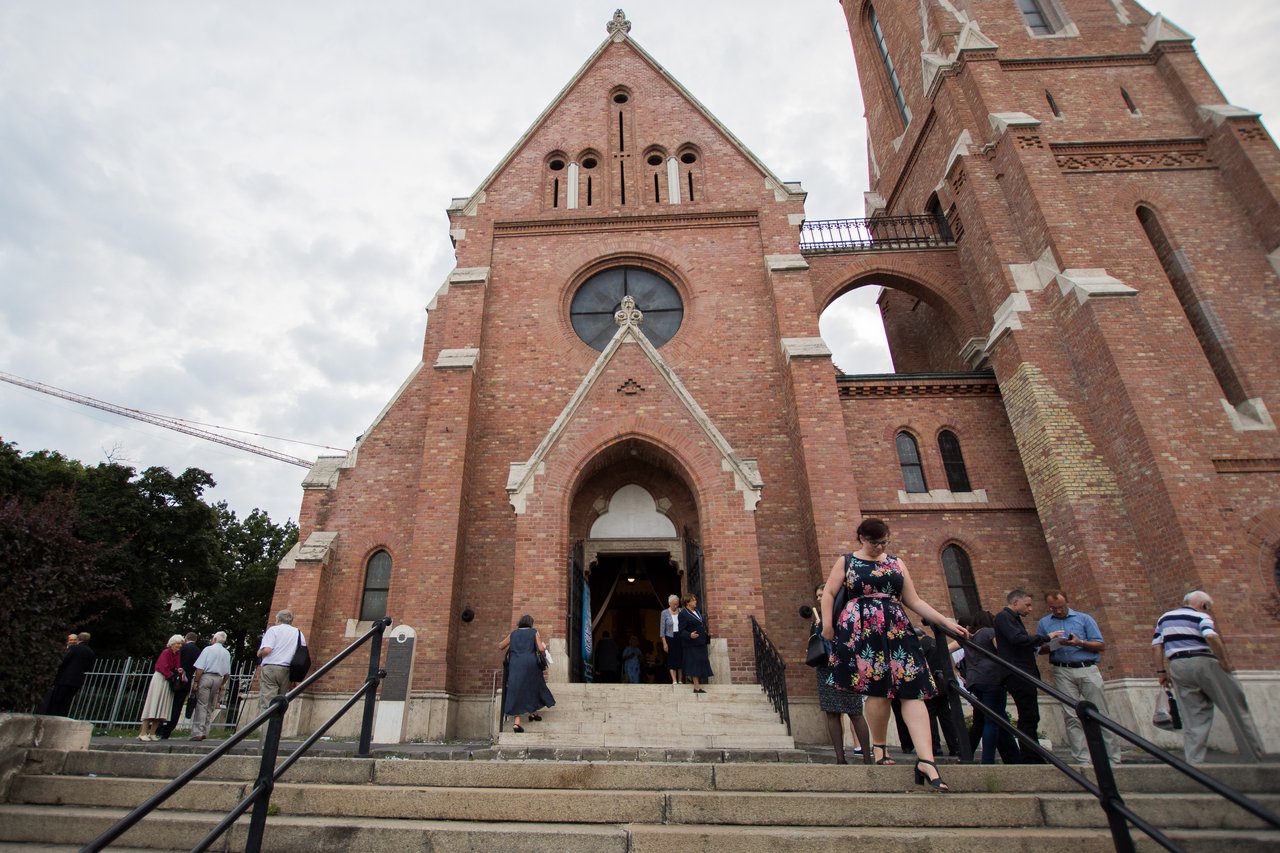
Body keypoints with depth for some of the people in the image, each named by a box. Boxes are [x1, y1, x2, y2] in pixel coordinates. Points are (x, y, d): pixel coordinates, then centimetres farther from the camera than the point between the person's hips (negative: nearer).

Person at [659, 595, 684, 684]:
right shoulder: (665, 613, -1)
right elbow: (662, 629, -1)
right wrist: (664, 643, -6)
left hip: (680, 637, 2)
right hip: (670, 638, -2)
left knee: (681, 659, 3)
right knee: (672, 659, -2)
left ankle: (680, 680, 13)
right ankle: (674, 681, 0)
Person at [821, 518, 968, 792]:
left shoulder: (896, 563, 17)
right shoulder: (846, 561, 7)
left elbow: (913, 600, 16)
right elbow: (829, 594, 4)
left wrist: (946, 621, 8)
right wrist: (827, 624, -9)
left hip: (897, 629, 4)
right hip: (861, 630, -3)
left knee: (912, 689, -9)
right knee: (877, 687, -10)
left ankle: (925, 759, -14)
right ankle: (879, 746, 9)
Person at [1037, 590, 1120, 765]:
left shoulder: (1084, 619, 8)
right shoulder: (1043, 623, 13)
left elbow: (1101, 645, 3)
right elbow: (1040, 649, 12)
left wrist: (1080, 643, -13)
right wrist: (1052, 645, -8)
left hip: (1087, 669, -1)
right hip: (1062, 672, 1)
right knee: (1072, 716, -1)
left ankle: (1113, 758, 10)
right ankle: (1082, 760, 2)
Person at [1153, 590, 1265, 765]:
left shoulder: (1164, 618, 18)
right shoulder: (1200, 617, 0)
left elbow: (1156, 646, 12)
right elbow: (1211, 636, -21)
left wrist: (1161, 671, 14)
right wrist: (1225, 662, -13)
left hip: (1177, 667, 5)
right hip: (1203, 663, -4)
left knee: (1193, 719, 8)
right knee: (1236, 709, 11)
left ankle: (1193, 763, 2)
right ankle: (1254, 757, 15)